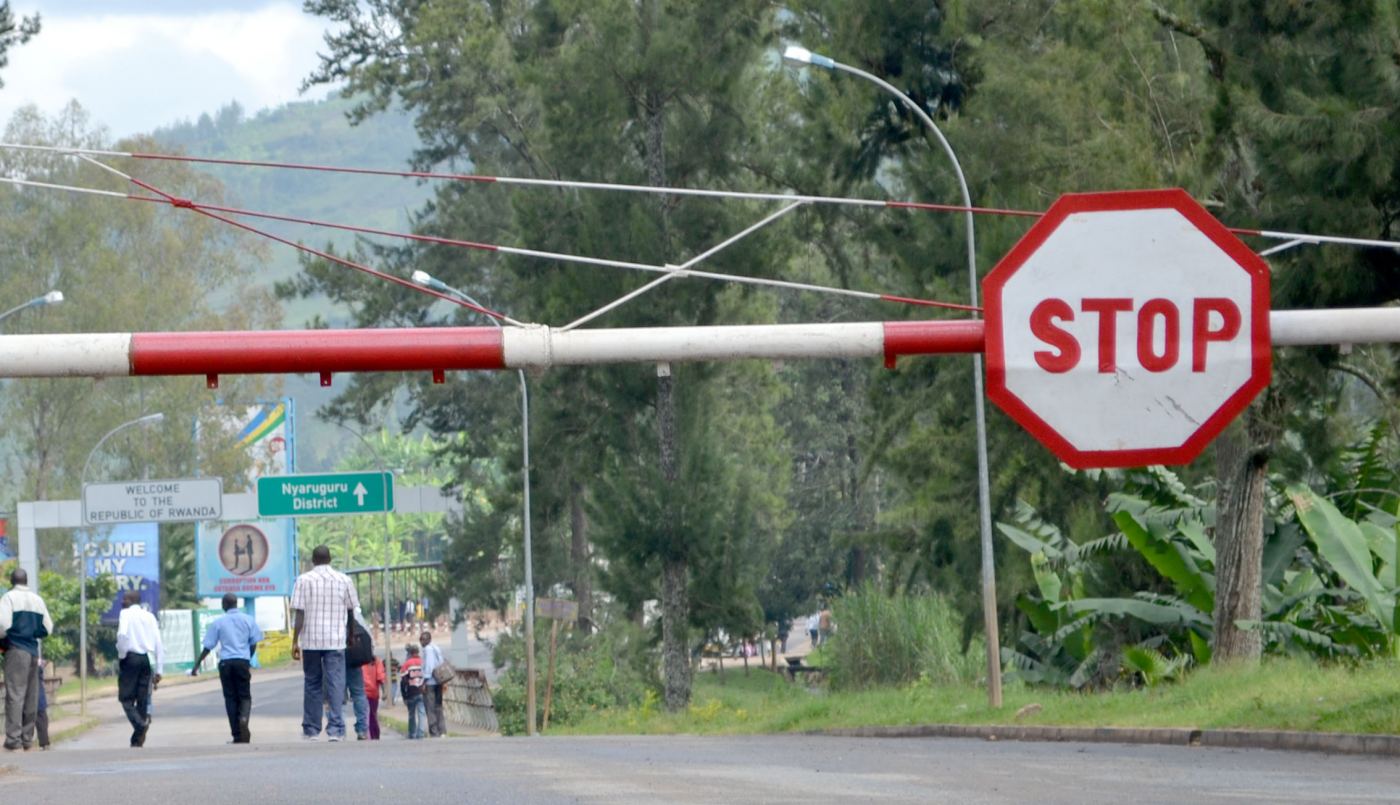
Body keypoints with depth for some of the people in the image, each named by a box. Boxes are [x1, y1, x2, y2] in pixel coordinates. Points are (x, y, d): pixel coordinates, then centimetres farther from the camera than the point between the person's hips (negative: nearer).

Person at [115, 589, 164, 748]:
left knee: (126, 697, -2)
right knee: (143, 699, 8)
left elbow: (122, 634, -21)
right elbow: (159, 644, 9)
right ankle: (137, 740, 8)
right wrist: (159, 670, 11)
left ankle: (140, 724, -27)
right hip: (147, 659, 5)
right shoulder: (150, 617, 14)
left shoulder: (126, 614, -1)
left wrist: (121, 655, -6)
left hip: (131, 657, -5)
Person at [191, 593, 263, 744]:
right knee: (245, 696, 7)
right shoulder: (248, 620, 5)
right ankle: (244, 718, -26)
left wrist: (197, 665, 9)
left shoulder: (218, 622, 2)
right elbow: (254, 644, 6)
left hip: (225, 663, 0)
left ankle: (237, 736, 3)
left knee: (230, 698, 6)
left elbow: (208, 647, 2)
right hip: (242, 661, 0)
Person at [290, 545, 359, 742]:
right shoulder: (343, 580, 5)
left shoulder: (304, 580, 0)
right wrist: (351, 636, 24)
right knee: (336, 684, -2)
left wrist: (295, 642, -3)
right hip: (336, 640, 0)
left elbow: (299, 614, -5)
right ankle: (336, 730, -12)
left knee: (312, 684, 10)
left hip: (310, 640, 0)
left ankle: (311, 730, 13)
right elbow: (351, 612, 11)